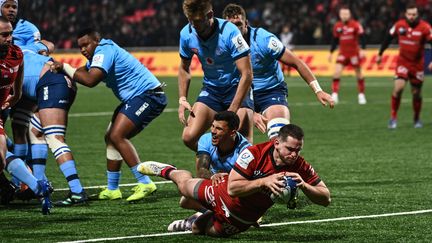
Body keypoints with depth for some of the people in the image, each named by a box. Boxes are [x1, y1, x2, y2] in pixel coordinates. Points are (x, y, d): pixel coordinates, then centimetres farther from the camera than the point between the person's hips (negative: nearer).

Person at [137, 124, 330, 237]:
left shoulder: (300, 168, -27)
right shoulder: (254, 154, -35)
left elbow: (325, 199, -23)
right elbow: (232, 188, -35)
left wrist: (304, 186, -42)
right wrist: (264, 181, -46)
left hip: (243, 220, 3)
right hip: (223, 198, -3)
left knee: (198, 229, 24)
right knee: (184, 184, 24)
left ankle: (194, 222, 62)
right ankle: (166, 170, 59)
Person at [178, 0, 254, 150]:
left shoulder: (229, 32, -25)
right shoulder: (187, 34, -9)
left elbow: (247, 74, -25)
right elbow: (184, 68, 11)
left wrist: (232, 111, -28)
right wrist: (182, 99, -1)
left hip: (237, 88, -5)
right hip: (211, 89, 5)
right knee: (189, 137, -10)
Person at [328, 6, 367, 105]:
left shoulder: (355, 25, -11)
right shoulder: (337, 26, 3)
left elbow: (362, 37, -12)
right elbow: (335, 40, 14)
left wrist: (362, 49, -22)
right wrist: (331, 52, 15)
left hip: (354, 53, -3)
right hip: (343, 53, 3)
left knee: (358, 73, 6)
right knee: (337, 72, -13)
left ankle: (361, 95, 20)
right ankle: (334, 95, -11)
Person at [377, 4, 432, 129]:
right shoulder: (399, 25, -7)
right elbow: (388, 38, 7)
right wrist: (380, 54, 15)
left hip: (417, 64, 0)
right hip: (402, 61, 0)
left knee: (416, 93, 9)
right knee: (398, 87, -19)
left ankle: (417, 119, 30)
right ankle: (393, 117, -8)